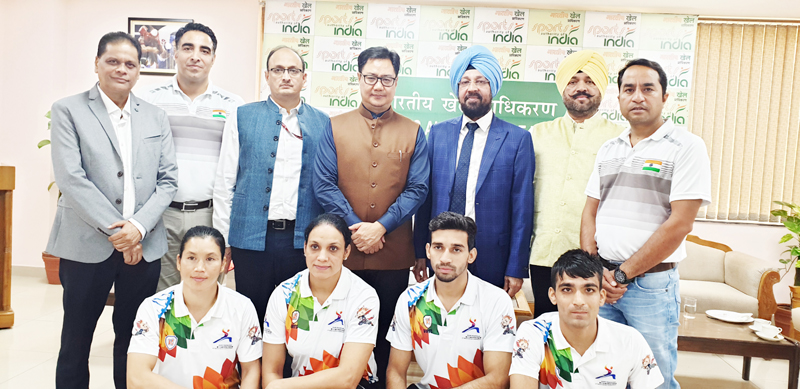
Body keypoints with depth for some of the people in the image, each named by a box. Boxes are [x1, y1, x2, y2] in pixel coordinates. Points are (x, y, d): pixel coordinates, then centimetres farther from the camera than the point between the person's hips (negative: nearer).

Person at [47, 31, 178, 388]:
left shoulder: (156, 118, 11)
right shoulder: (68, 110, 2)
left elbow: (168, 180, 5)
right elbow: (69, 177, -8)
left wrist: (138, 226, -10)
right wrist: (114, 229, -13)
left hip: (144, 245, 3)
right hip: (87, 244, -2)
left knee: (134, 336, 11)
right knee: (76, 337, 8)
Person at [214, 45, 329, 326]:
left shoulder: (322, 123, 8)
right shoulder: (242, 118, 7)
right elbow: (224, 182, 6)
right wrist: (222, 239, 3)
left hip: (303, 240, 1)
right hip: (252, 237, 0)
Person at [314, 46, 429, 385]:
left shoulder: (413, 133, 6)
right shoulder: (335, 127, 5)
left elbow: (417, 189, -1)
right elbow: (324, 185, -2)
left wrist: (380, 227, -13)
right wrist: (355, 228, -12)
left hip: (393, 255, 0)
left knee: (387, 332, 11)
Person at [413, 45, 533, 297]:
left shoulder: (518, 139, -1)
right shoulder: (438, 133, 8)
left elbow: (522, 209, -3)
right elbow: (425, 196, 7)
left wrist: (516, 269, -6)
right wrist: (420, 252, 3)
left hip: (492, 263, -2)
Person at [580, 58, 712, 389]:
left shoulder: (686, 147, -7)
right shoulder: (609, 149, 11)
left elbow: (679, 223, -14)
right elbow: (590, 213, 11)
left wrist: (622, 274, -13)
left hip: (652, 284, -4)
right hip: (600, 282, 5)